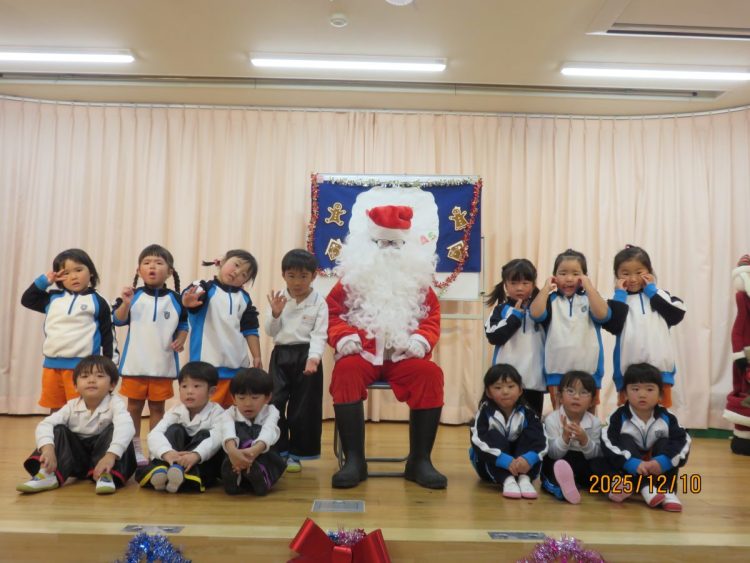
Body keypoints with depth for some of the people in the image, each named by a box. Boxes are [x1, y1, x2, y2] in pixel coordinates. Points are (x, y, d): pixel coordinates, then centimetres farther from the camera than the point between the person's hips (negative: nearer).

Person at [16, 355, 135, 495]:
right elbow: (45, 425, -19)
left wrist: (111, 455, -52)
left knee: (114, 429, -27)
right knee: (58, 430, -14)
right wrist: (48, 449, -40)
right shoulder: (72, 406, -6)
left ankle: (106, 474, -34)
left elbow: (126, 427, -36)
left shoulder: (115, 404, -17)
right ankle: (48, 474, -29)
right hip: (78, 456, 3)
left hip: (102, 454, -3)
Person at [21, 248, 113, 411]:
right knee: (55, 411, 15)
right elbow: (26, 300, 19)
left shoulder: (97, 302, -2)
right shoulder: (53, 298, 10)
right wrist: (44, 280, 8)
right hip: (52, 365, 5)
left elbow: (106, 336, -1)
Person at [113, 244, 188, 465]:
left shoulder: (175, 299, 2)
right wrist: (125, 303, -20)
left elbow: (183, 325, 7)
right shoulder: (133, 295, 0)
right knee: (134, 407, 9)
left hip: (163, 364, 0)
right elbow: (118, 320, -4)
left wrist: (180, 340, -11)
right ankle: (134, 449, 21)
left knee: (157, 407, 10)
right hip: (135, 363, 0)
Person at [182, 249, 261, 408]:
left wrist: (257, 357, 9)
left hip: (237, 365, 5)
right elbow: (188, 298, -27)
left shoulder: (244, 298, 11)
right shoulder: (206, 288, -5)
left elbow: (250, 330, 14)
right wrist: (188, 301, -50)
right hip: (209, 364, -5)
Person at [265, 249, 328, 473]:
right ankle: (277, 451, 16)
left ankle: (296, 454, 18)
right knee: (275, 403, 1)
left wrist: (314, 358, -27)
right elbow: (271, 332, 4)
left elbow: (319, 335, -11)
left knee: (303, 406, 4)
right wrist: (275, 314, -15)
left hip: (305, 355, -2)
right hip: (281, 355, 3)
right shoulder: (278, 299, 4)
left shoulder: (319, 302, -4)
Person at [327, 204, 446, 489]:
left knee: (430, 373, -28)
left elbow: (432, 314, 13)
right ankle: (354, 460, -24)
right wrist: (344, 337, -12)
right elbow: (333, 312, 7)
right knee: (345, 372, -34)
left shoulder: (416, 279, 14)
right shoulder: (352, 277, 10)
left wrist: (421, 340, -7)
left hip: (403, 355, 1)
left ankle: (419, 460, -16)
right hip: (362, 352, -1)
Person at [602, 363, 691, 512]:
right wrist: (632, 463, -37)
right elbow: (608, 444, -24)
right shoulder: (619, 417, -14)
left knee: (664, 444, -19)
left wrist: (663, 461, -33)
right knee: (625, 440, -24)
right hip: (629, 470, -1)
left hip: (659, 470, 2)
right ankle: (646, 488, -35)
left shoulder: (666, 418, -7)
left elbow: (683, 440, -17)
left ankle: (668, 491, -27)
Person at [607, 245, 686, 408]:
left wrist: (652, 290, -1)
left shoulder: (658, 295, 9)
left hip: (659, 367, 2)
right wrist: (620, 294, -6)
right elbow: (613, 325, -14)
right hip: (628, 369, -1)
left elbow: (677, 313, -8)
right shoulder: (618, 300, 3)